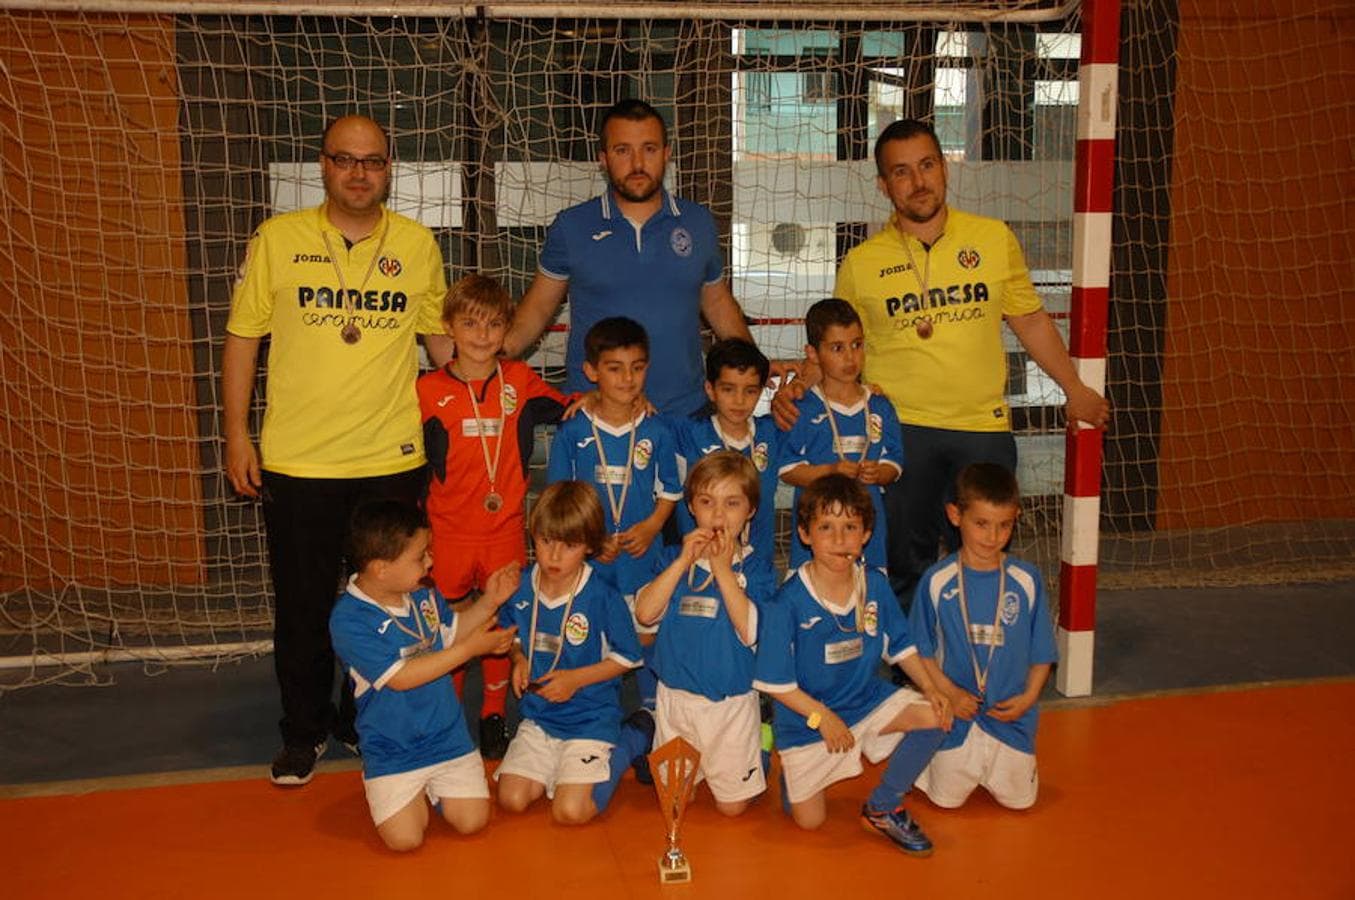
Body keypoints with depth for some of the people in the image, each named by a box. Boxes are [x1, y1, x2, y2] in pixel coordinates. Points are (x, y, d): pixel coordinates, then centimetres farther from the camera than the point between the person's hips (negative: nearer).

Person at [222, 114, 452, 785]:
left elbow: (440, 336, 13)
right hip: (295, 461, -1)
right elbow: (242, 338, 3)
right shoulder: (277, 239, -1)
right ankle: (303, 732, 28)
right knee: (303, 607, 10)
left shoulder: (418, 244, 3)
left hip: (393, 458, 1)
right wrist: (237, 435, -1)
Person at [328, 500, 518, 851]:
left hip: (447, 737, 5)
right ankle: (414, 792, 18)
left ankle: (431, 787, 25)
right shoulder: (348, 620, -22)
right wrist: (471, 648, -23)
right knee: (404, 838, -14)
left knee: (472, 820, -5)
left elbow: (452, 631, 19)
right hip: (392, 751, -5)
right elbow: (401, 677, -25)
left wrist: (489, 602, 3)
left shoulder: (424, 596, 0)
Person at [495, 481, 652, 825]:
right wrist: (519, 660, -5)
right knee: (511, 799, -8)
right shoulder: (520, 587, -4)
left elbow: (626, 656, -6)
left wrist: (575, 678, -16)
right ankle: (554, 767, 21)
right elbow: (510, 633, 16)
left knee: (570, 811, -14)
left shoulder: (602, 596, -16)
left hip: (591, 718, -4)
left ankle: (633, 739, 8)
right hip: (537, 716, 5)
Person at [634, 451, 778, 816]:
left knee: (732, 806, 8)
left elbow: (750, 631, -22)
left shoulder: (756, 566, -8)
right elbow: (645, 613, -15)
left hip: (732, 700, -2)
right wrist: (684, 561, -21)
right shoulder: (674, 557, -1)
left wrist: (723, 569, -23)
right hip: (676, 696, 2)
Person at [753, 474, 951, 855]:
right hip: (807, 716, -4)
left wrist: (930, 688, -7)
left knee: (936, 716, -18)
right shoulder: (787, 603, -22)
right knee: (809, 820, 1)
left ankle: (883, 806, 2)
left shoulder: (875, 585, -7)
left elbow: (900, 645, 6)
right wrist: (821, 716, -21)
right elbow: (775, 681, -16)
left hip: (867, 699, 4)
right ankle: (789, 768, 36)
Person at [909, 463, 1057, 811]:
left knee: (1019, 799, 6)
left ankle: (992, 767, 35)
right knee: (946, 799, 5)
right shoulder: (936, 581, -10)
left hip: (1009, 715, 1)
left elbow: (1041, 652, 2)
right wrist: (949, 692, -15)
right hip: (955, 714, -1)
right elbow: (921, 651, -4)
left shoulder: (1027, 580, -7)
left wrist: (1028, 697, -10)